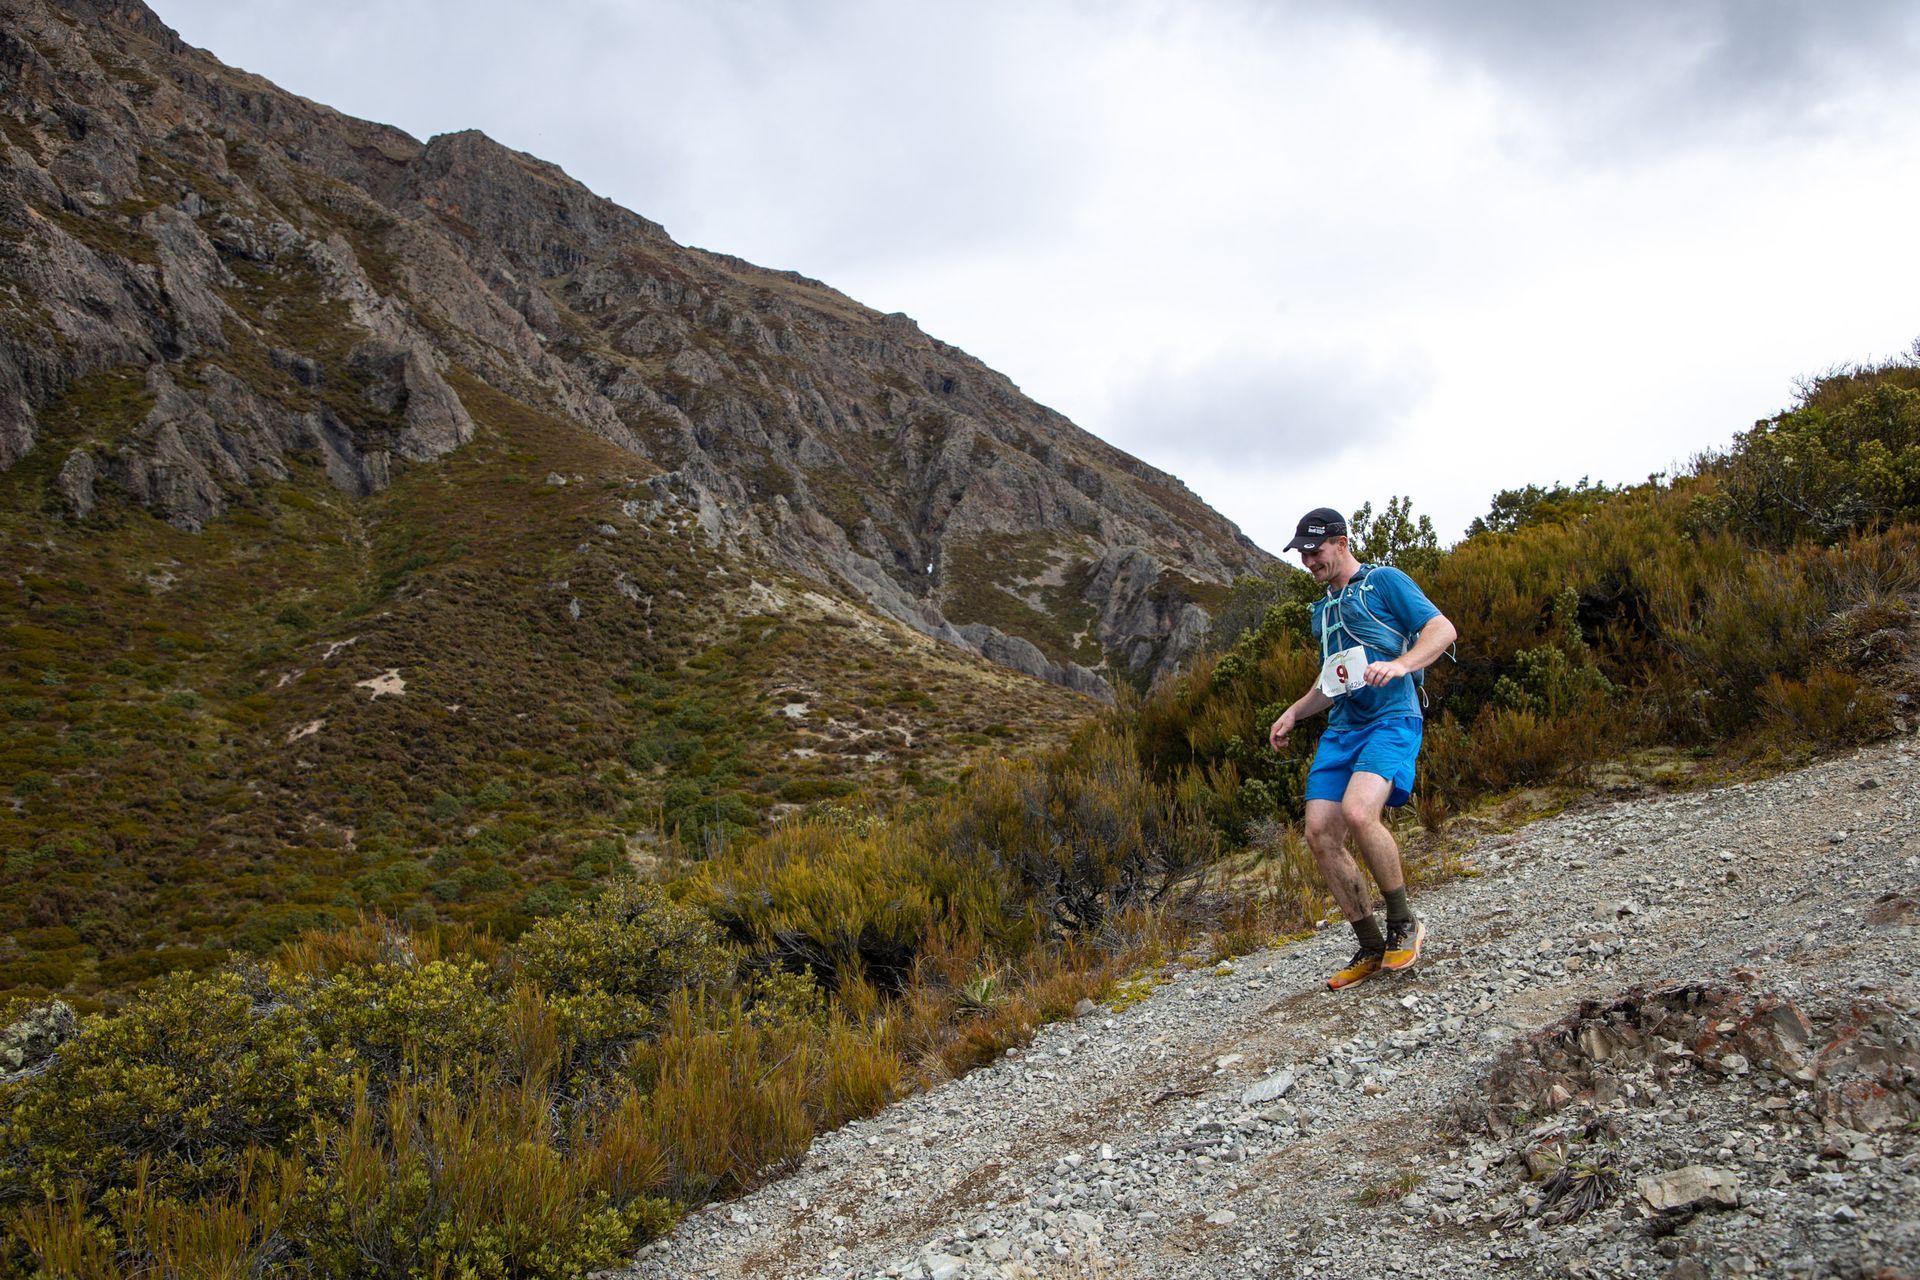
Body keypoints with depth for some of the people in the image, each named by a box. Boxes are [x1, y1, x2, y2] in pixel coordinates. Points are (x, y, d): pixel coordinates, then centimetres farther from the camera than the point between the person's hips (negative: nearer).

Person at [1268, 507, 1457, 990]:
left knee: (1358, 813, -30)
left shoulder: (1384, 581, 2)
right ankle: (1371, 949, 5)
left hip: (1391, 719, -8)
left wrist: (1399, 664, -25)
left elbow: (1443, 629, -8)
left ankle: (1404, 923, -9)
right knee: (1320, 834, -6)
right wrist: (1294, 713, 21)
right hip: (1341, 728, 8)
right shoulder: (1324, 609, 24)